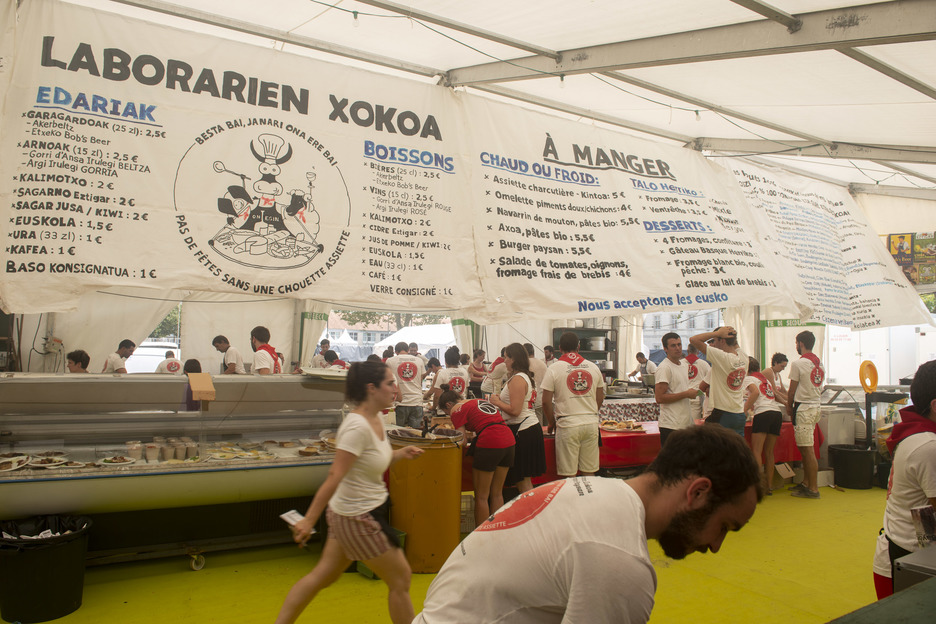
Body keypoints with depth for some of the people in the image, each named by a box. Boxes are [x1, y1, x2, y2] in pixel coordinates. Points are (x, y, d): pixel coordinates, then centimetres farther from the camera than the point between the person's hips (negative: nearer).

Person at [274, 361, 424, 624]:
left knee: (323, 575, 19)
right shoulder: (358, 426, -25)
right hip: (359, 518, -9)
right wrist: (309, 519, -26)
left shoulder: (376, 419, 2)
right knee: (401, 579, 6)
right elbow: (335, 476, -27)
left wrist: (399, 454, 0)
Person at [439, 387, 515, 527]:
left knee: (481, 497, 5)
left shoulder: (457, 409, 4)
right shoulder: (480, 401, 25)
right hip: (509, 440, 8)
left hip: (490, 443, -8)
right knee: (497, 494, 17)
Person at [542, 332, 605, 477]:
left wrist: (551, 423, 7)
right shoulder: (593, 367, 7)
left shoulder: (553, 369, -5)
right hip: (591, 424, 4)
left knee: (569, 474, 3)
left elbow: (546, 401, -6)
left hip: (567, 425, -4)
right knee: (589, 472, 11)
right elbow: (600, 398, 13)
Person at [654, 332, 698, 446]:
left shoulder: (685, 364, 15)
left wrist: (692, 392, 7)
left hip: (687, 423, 8)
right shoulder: (664, 368, -13)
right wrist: (686, 394, -16)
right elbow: (659, 398, -20)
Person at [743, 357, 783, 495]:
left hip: (763, 413, -7)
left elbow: (755, 392, -12)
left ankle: (760, 485, -14)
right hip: (777, 412, 7)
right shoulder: (766, 379, 27)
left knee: (756, 451, -7)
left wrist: (745, 409, -7)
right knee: (769, 452, 11)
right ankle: (769, 486, 12)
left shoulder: (748, 378, 7)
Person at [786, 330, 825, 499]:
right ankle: (806, 483, 24)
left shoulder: (798, 364, -13)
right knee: (804, 447, 16)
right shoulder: (820, 363, 12)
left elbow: (792, 391, -9)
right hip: (816, 406, 9)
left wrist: (789, 407, 6)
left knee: (808, 449, -5)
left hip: (803, 408, -9)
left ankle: (813, 488, -2)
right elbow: (820, 389, 16)